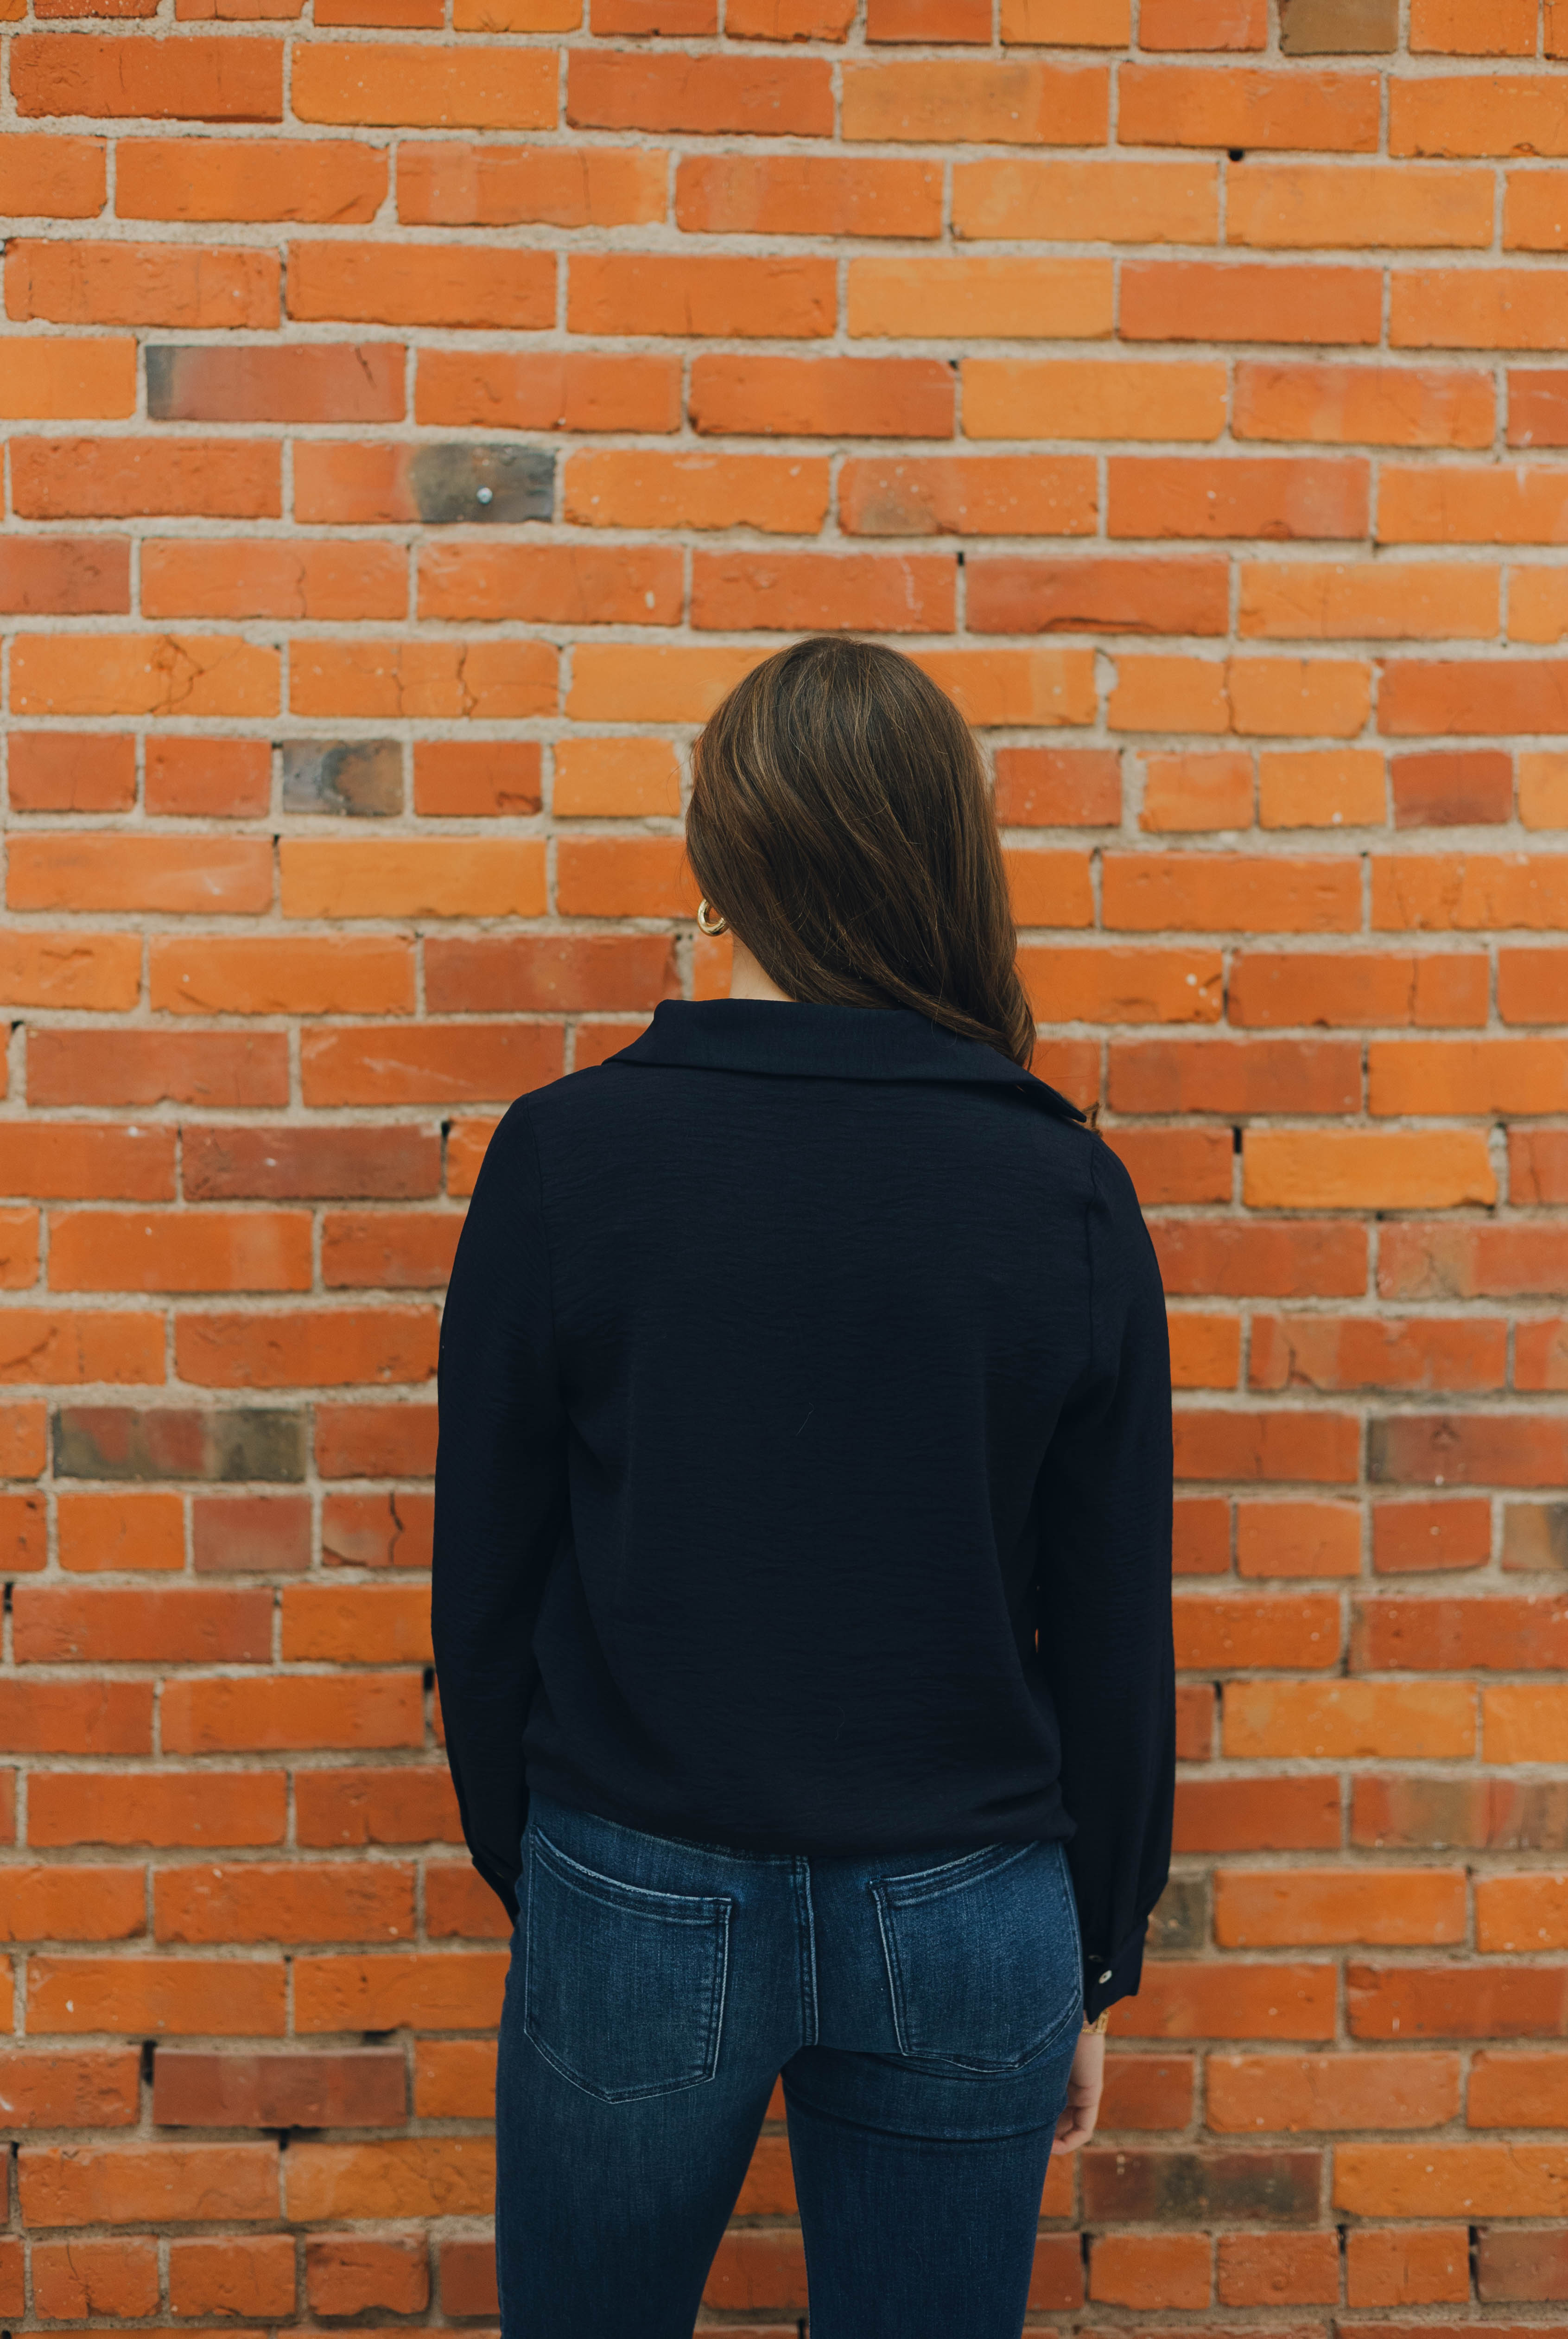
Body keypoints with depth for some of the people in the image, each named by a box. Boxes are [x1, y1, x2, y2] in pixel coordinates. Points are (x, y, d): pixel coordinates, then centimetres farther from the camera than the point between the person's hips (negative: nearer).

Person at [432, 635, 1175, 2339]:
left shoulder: (561, 1156, -11)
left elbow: (485, 1575, -4)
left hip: (638, 1902, 0)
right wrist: (1096, 1964, 11)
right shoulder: (1066, 1189, -8)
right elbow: (1115, 1625, -2)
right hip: (968, 1923, 1)